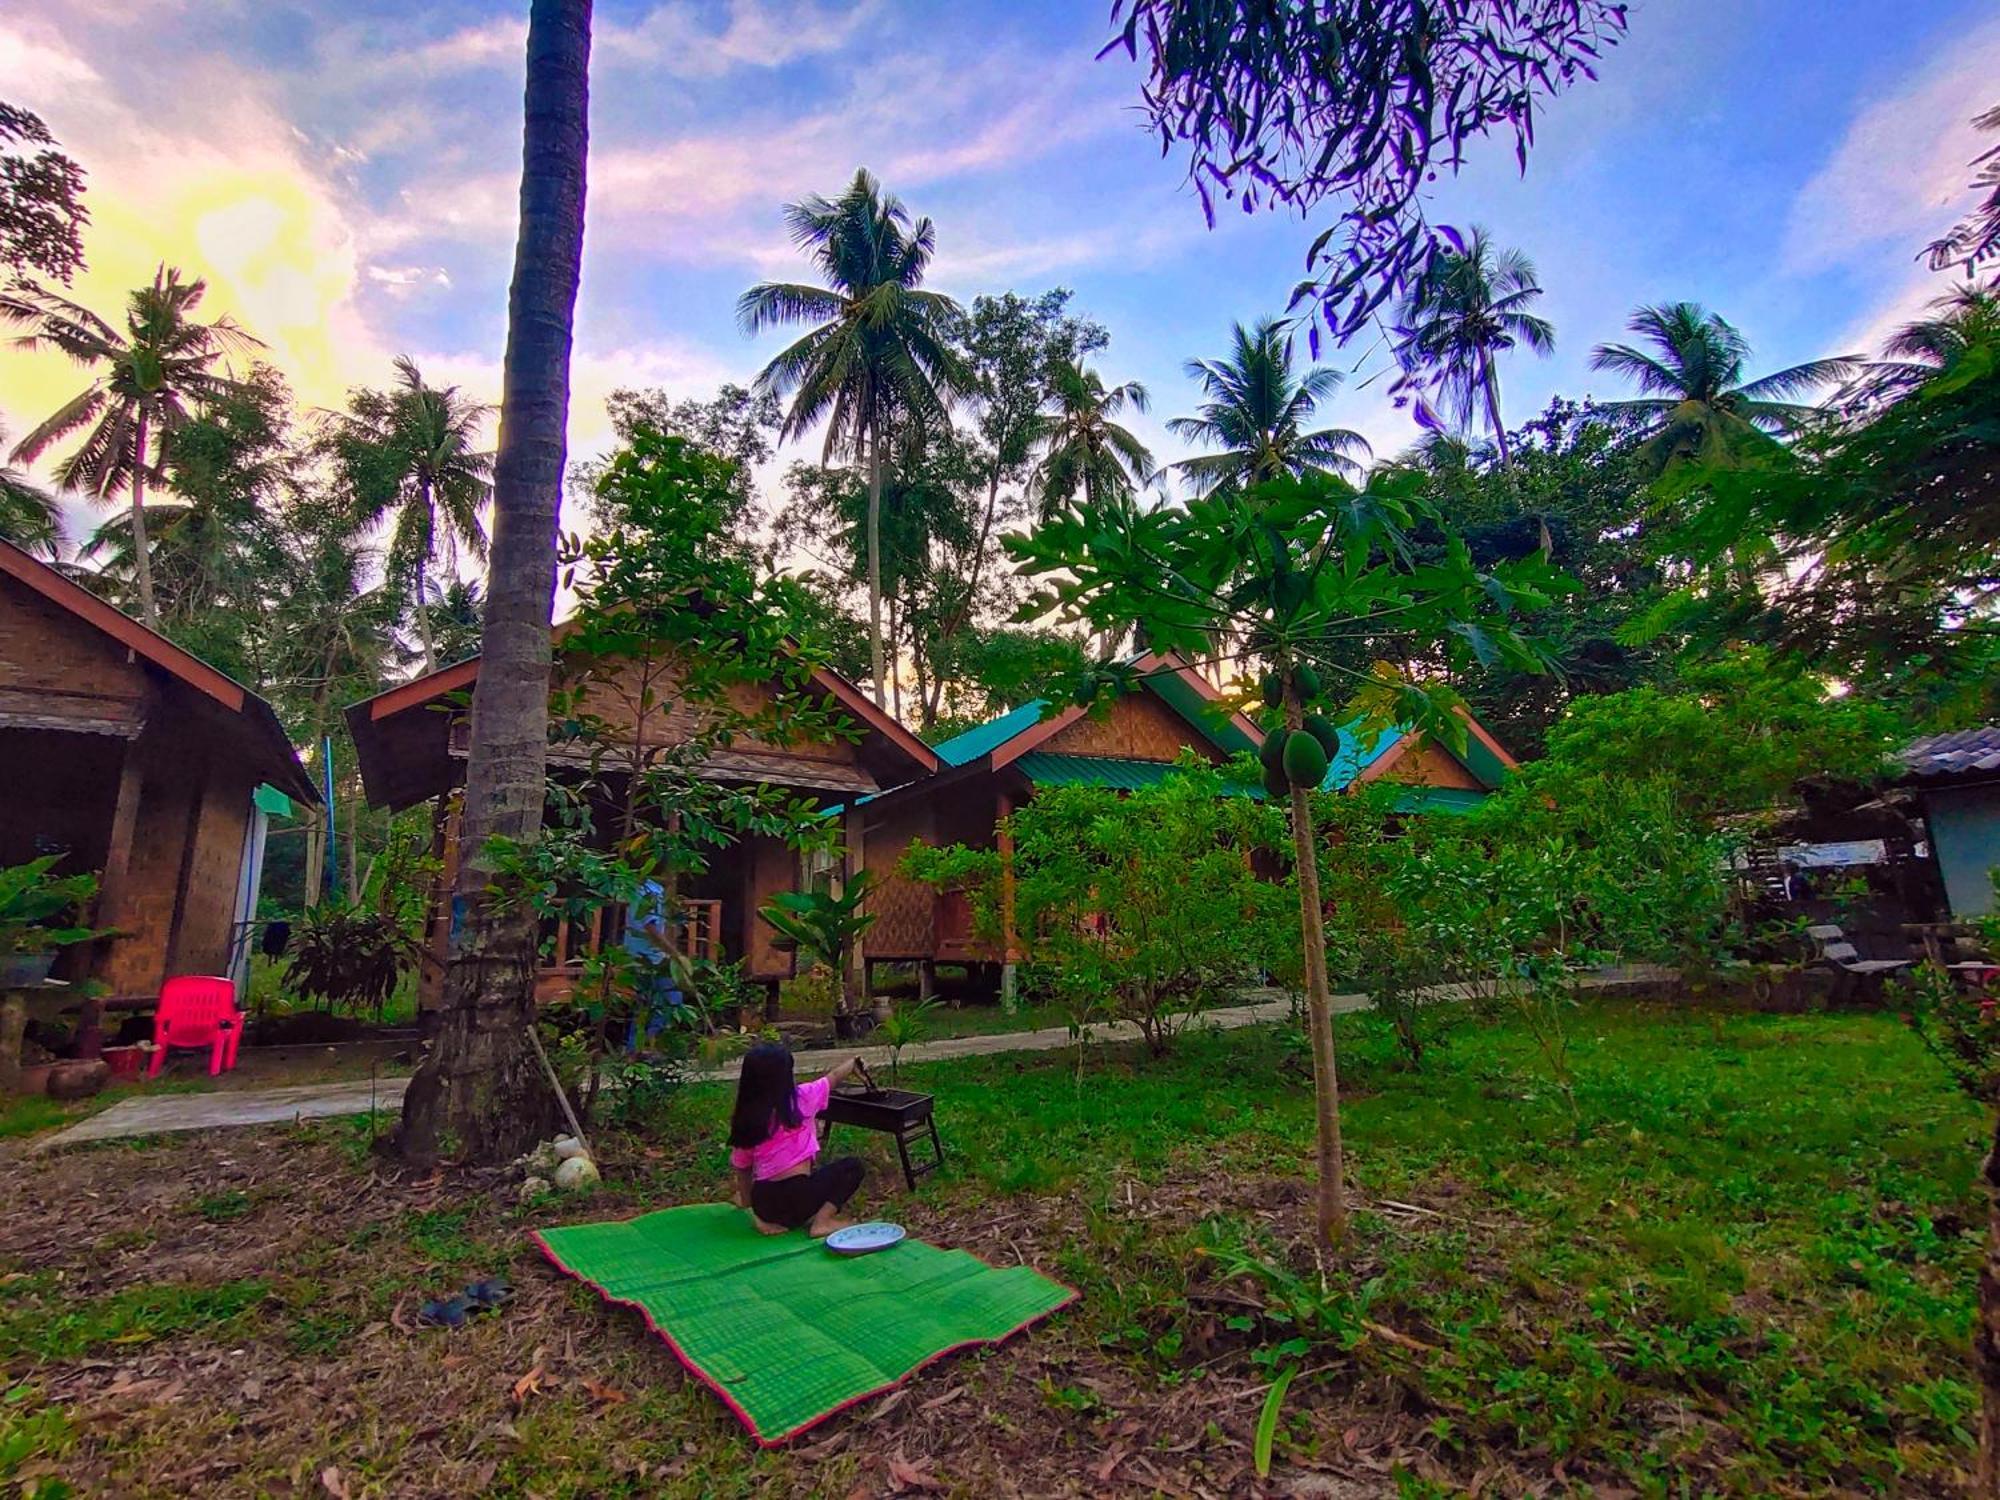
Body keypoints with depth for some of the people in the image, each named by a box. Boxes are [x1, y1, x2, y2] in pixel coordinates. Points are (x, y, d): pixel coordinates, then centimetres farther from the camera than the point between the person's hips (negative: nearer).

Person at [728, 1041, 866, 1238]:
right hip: (799, 1195, -5)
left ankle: (771, 1220, 10)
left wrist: (747, 1199, 33)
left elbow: (741, 1166, 12)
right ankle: (822, 1222, -1)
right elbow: (834, 1076, 15)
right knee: (853, 1166, 16)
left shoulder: (744, 1119, 4)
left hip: (763, 1203, 5)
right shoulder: (801, 1098, -4)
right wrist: (854, 1062, 36)